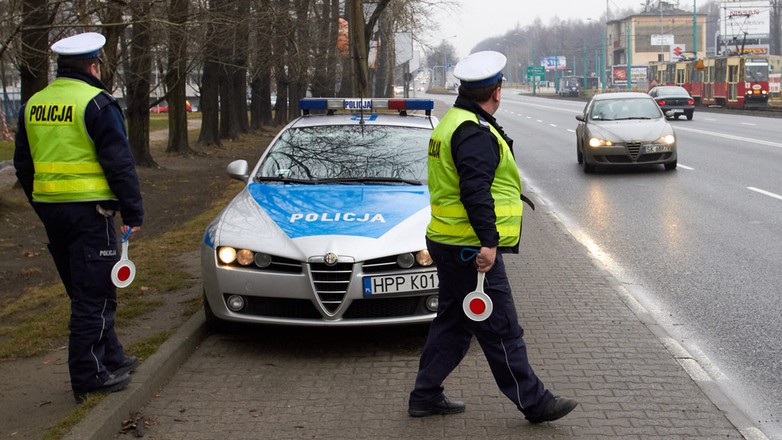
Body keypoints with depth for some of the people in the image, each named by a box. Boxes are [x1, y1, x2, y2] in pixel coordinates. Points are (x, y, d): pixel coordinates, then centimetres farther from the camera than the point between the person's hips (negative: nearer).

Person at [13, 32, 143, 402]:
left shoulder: (33, 105, 11)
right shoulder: (96, 103, -11)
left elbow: (23, 164, 18)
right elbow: (119, 162, -14)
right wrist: (133, 211, -7)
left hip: (50, 209, 7)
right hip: (89, 209, -7)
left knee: (85, 291, 17)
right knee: (94, 294, -1)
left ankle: (110, 358, 28)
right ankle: (89, 375, 2)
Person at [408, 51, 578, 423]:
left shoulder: (453, 123, 16)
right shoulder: (475, 133, -17)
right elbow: (475, 192, -26)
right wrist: (489, 241, -27)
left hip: (447, 243, 11)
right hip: (470, 249, -11)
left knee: (452, 322, 17)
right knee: (502, 330, -3)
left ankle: (426, 396, 22)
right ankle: (533, 402, 5)